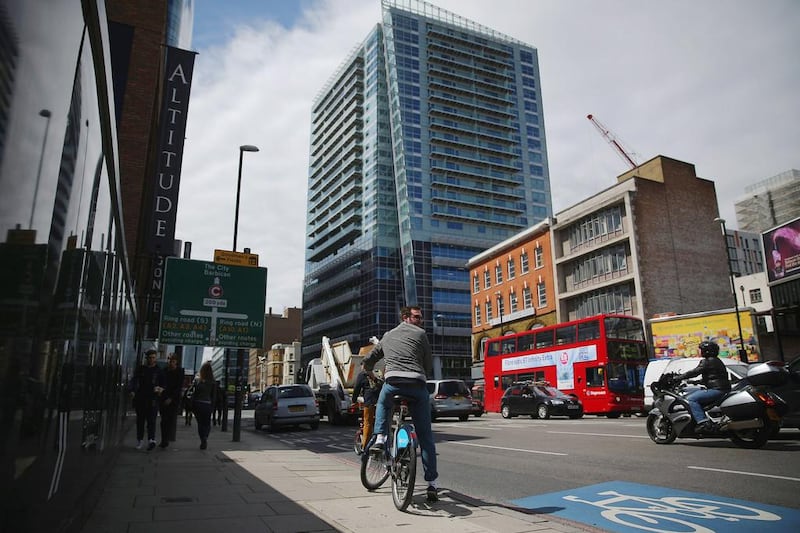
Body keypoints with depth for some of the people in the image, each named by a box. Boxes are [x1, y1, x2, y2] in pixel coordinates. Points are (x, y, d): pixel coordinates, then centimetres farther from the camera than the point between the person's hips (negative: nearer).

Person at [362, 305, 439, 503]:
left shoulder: (388, 336, 25)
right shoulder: (420, 334, 14)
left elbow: (368, 361, 34)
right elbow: (429, 366, 14)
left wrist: (372, 375, 54)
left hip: (392, 383, 2)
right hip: (417, 386, -2)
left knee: (382, 405, 37)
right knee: (425, 436, 8)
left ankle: (380, 438, 16)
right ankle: (432, 484, 8)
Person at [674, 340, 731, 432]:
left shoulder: (708, 361, -11)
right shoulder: (715, 361, 21)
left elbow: (694, 372, -16)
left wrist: (678, 378, -11)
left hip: (717, 389, -11)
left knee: (691, 399, -18)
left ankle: (703, 423, -27)